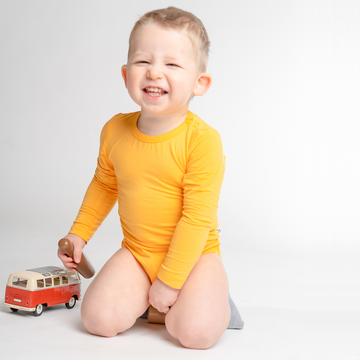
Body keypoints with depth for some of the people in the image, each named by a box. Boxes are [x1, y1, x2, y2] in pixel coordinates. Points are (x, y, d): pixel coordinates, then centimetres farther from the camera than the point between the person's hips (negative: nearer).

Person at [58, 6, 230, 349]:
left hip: (193, 254, -4)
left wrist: (169, 279, -20)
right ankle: (143, 295, 15)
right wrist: (78, 233, 15)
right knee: (99, 319, -15)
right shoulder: (114, 131, -3)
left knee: (194, 331, -24)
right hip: (136, 252, 4)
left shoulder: (202, 139, -21)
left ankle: (212, 298, 9)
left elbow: (198, 216, -21)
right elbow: (104, 185, 16)